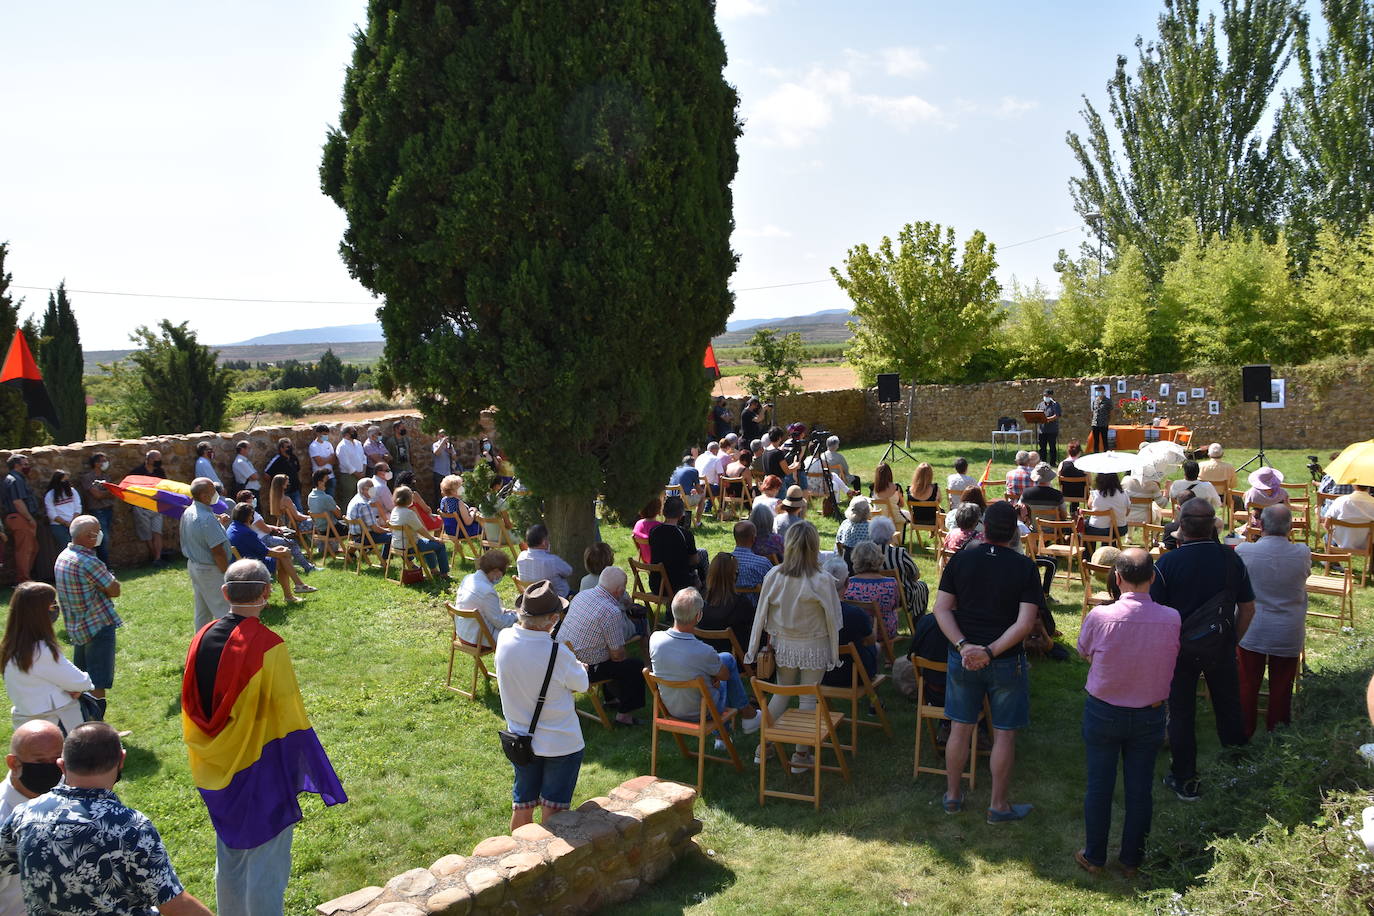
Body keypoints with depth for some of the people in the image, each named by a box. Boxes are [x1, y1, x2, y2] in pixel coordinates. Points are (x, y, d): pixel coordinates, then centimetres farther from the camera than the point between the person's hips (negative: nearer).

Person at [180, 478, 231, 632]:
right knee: (224, 610, -4)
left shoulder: (187, 512, 3)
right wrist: (227, 574, -16)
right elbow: (217, 551, -24)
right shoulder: (207, 518, -27)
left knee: (202, 611, 19)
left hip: (193, 565, 10)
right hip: (210, 570, -10)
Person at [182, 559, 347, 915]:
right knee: (267, 865, 9)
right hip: (260, 772, -6)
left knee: (229, 857, 24)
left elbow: (191, 708, 6)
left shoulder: (202, 639, -6)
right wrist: (318, 776, -9)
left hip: (217, 772, 6)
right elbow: (290, 720, -20)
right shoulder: (267, 646, -24)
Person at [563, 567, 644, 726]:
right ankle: (625, 714, 13)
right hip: (586, 668, -8)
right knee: (637, 667, 5)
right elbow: (617, 655, -19)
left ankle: (612, 698, 44)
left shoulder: (581, 595, -1)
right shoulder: (612, 612, -25)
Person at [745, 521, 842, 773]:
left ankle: (764, 745, 25)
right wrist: (834, 655, 5)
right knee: (809, 699, 10)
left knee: (781, 694, 20)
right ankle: (801, 755, 18)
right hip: (814, 647, -3)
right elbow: (832, 620, -10)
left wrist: (753, 649, 7)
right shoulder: (822, 581, -19)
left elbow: (761, 614, -2)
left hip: (783, 646, 3)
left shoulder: (773, 576, -11)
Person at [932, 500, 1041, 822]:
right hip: (1006, 663, -2)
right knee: (1004, 734, 11)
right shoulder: (1024, 567, -10)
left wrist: (964, 646, -13)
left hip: (963, 659, 3)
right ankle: (999, 806, 20)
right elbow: (1025, 623, -18)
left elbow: (941, 608, -7)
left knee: (960, 729, 14)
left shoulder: (961, 559, -4)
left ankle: (952, 795, 27)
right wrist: (991, 651, -19)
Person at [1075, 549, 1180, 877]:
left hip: (1103, 713, -1)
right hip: (1150, 716, 1)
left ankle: (1094, 857, 27)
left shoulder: (1099, 617, -22)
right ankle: (1132, 860, 30)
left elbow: (1084, 652, -3)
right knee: (1140, 789, 15)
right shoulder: (1172, 619, -17)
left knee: (1099, 786, 13)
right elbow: (1172, 658, 1)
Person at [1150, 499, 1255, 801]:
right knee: (1228, 708, 21)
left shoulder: (1167, 563, -18)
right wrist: (1232, 641, 15)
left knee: (1181, 715, 10)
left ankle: (1185, 781, 21)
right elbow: (1248, 609, 2)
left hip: (1180, 651, -3)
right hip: (1221, 650, 3)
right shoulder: (1232, 560, -7)